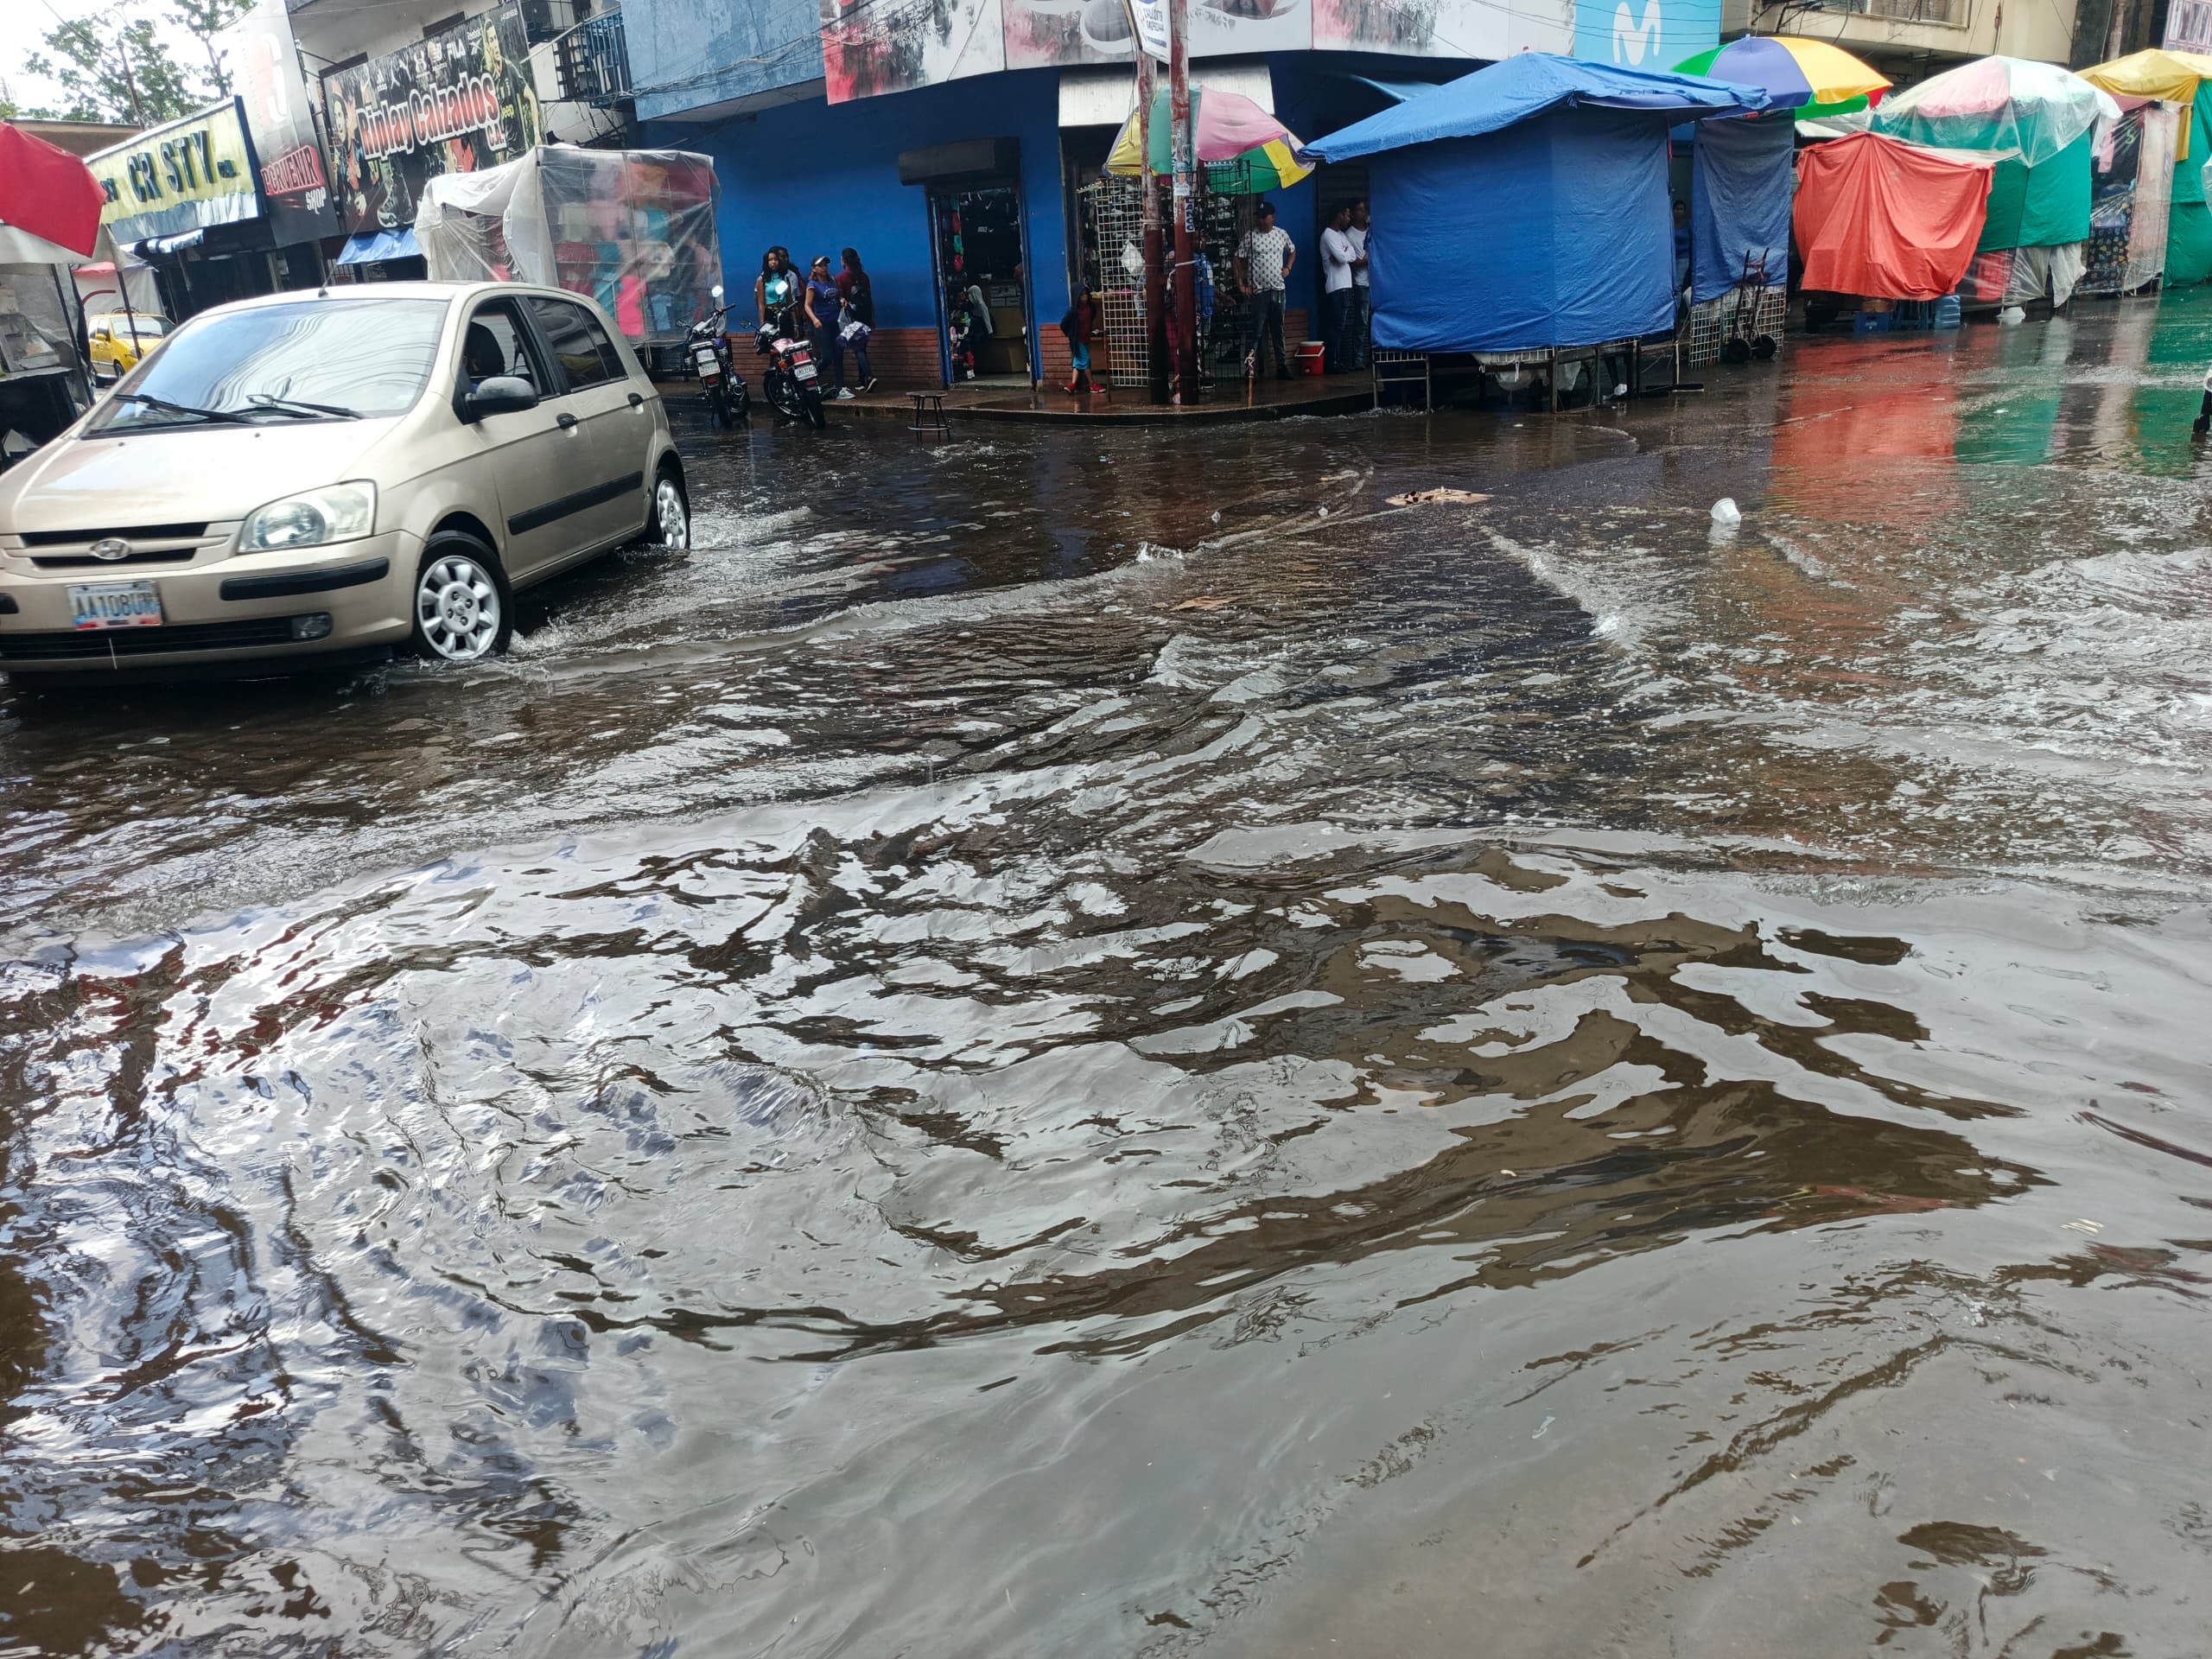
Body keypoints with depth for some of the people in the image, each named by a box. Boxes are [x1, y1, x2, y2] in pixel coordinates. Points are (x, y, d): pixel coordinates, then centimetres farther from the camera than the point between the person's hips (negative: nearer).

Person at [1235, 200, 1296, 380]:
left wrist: (1288, 268, 8)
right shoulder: (1250, 236, -4)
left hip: (1278, 289, 3)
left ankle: (1282, 366, 14)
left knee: (1278, 330, 8)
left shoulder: (1282, 234, 6)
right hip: (1258, 291, -3)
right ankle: (1253, 367, -1)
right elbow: (1239, 260, -2)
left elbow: (1292, 252, 24)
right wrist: (1241, 284, -8)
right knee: (1258, 331, -4)